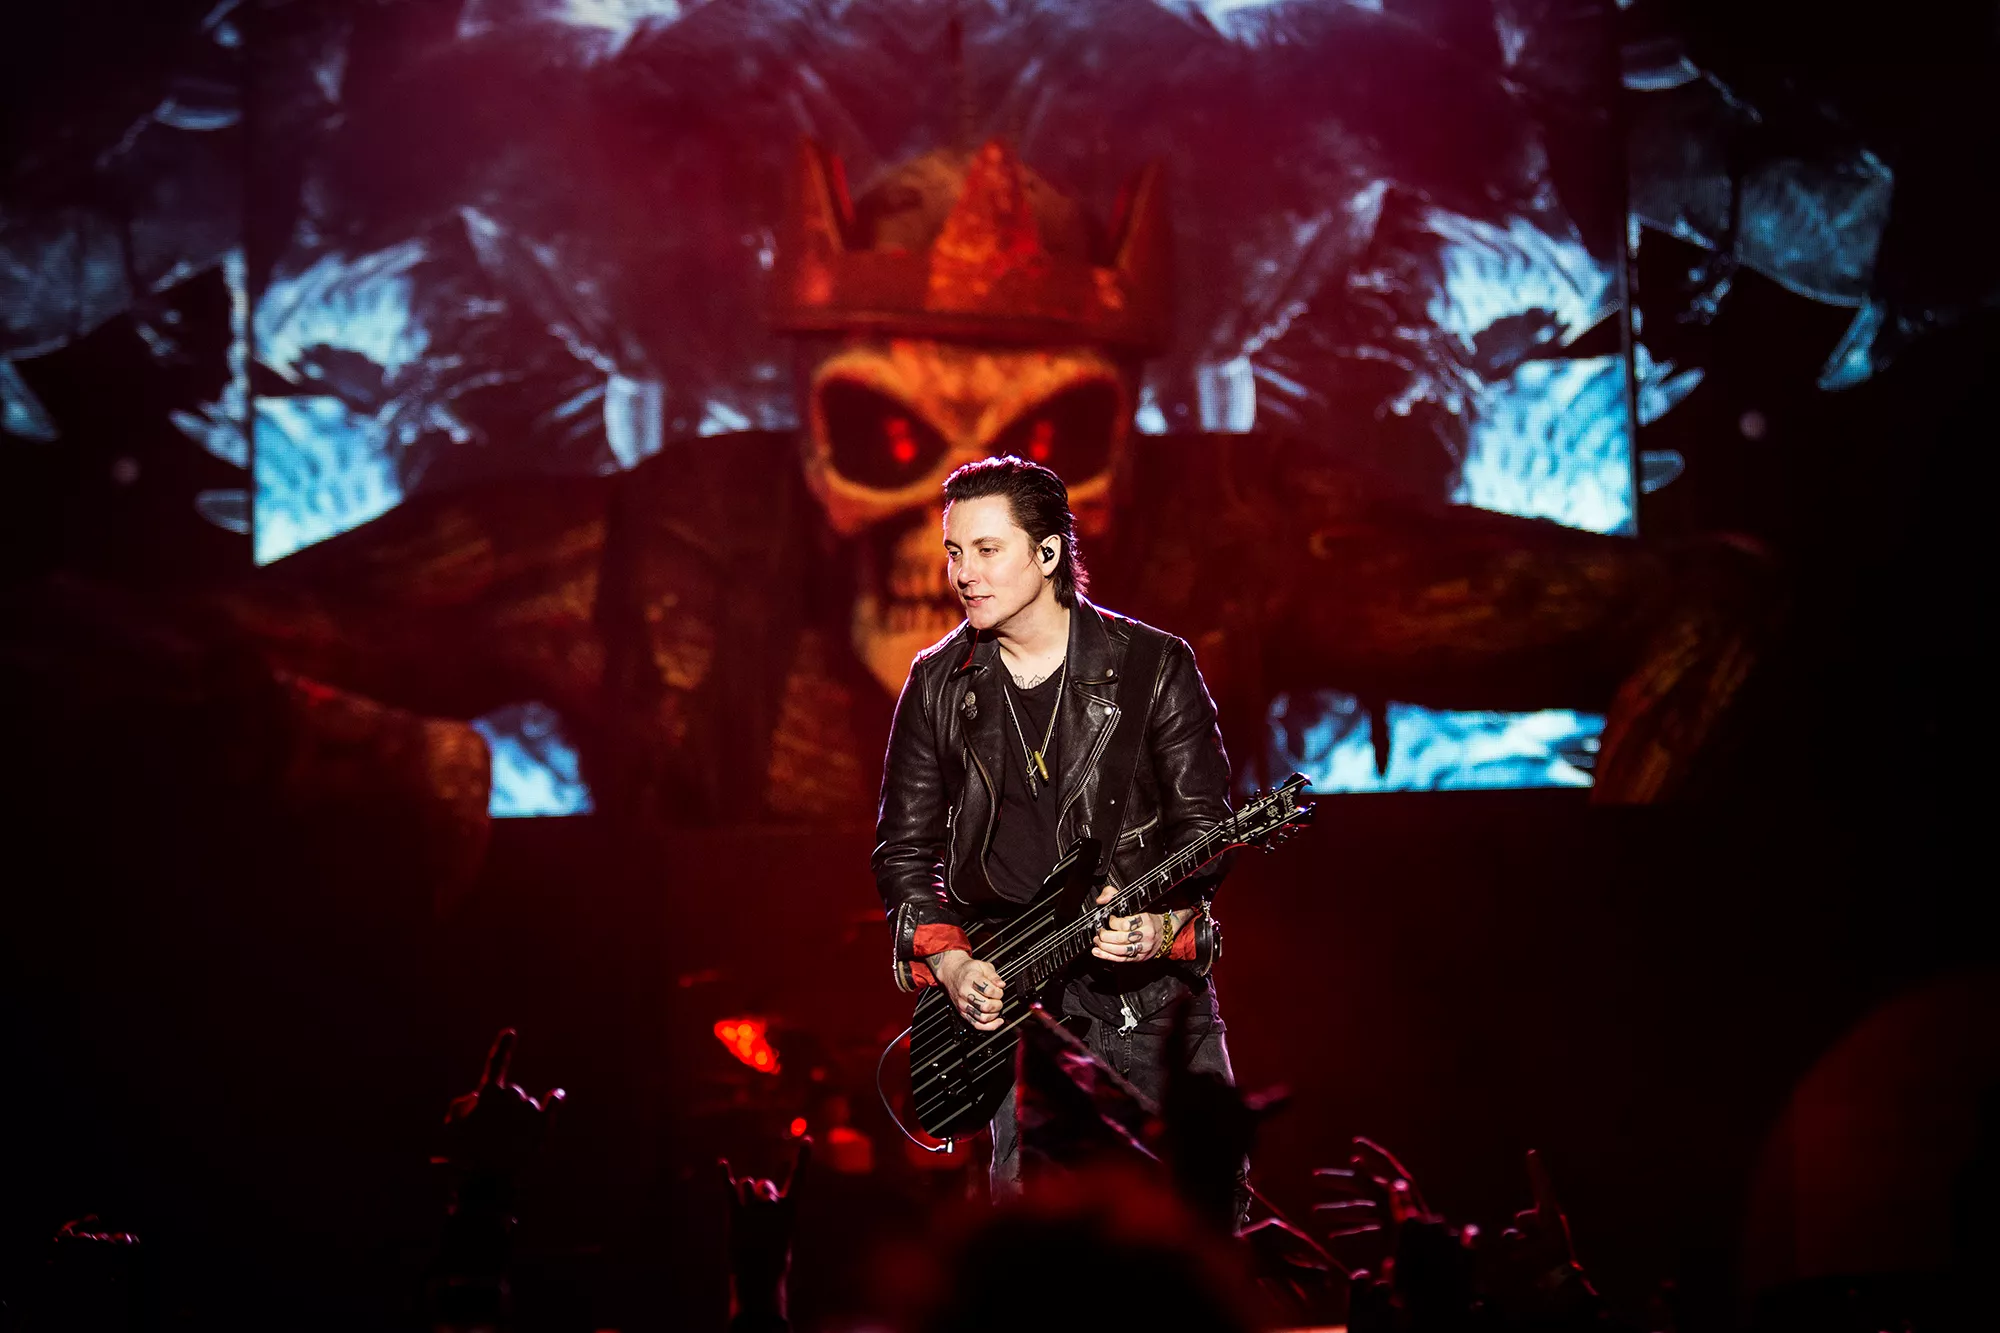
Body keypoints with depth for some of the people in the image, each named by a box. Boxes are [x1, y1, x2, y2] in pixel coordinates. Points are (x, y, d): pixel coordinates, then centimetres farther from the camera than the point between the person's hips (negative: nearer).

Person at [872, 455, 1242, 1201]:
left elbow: (1204, 823, -1)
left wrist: (1163, 923, -19)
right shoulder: (937, 685, 7)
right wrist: (949, 962, -6)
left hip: (1146, 980, -1)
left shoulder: (1153, 665, 0)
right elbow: (903, 848, 10)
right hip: (1001, 989, 1)